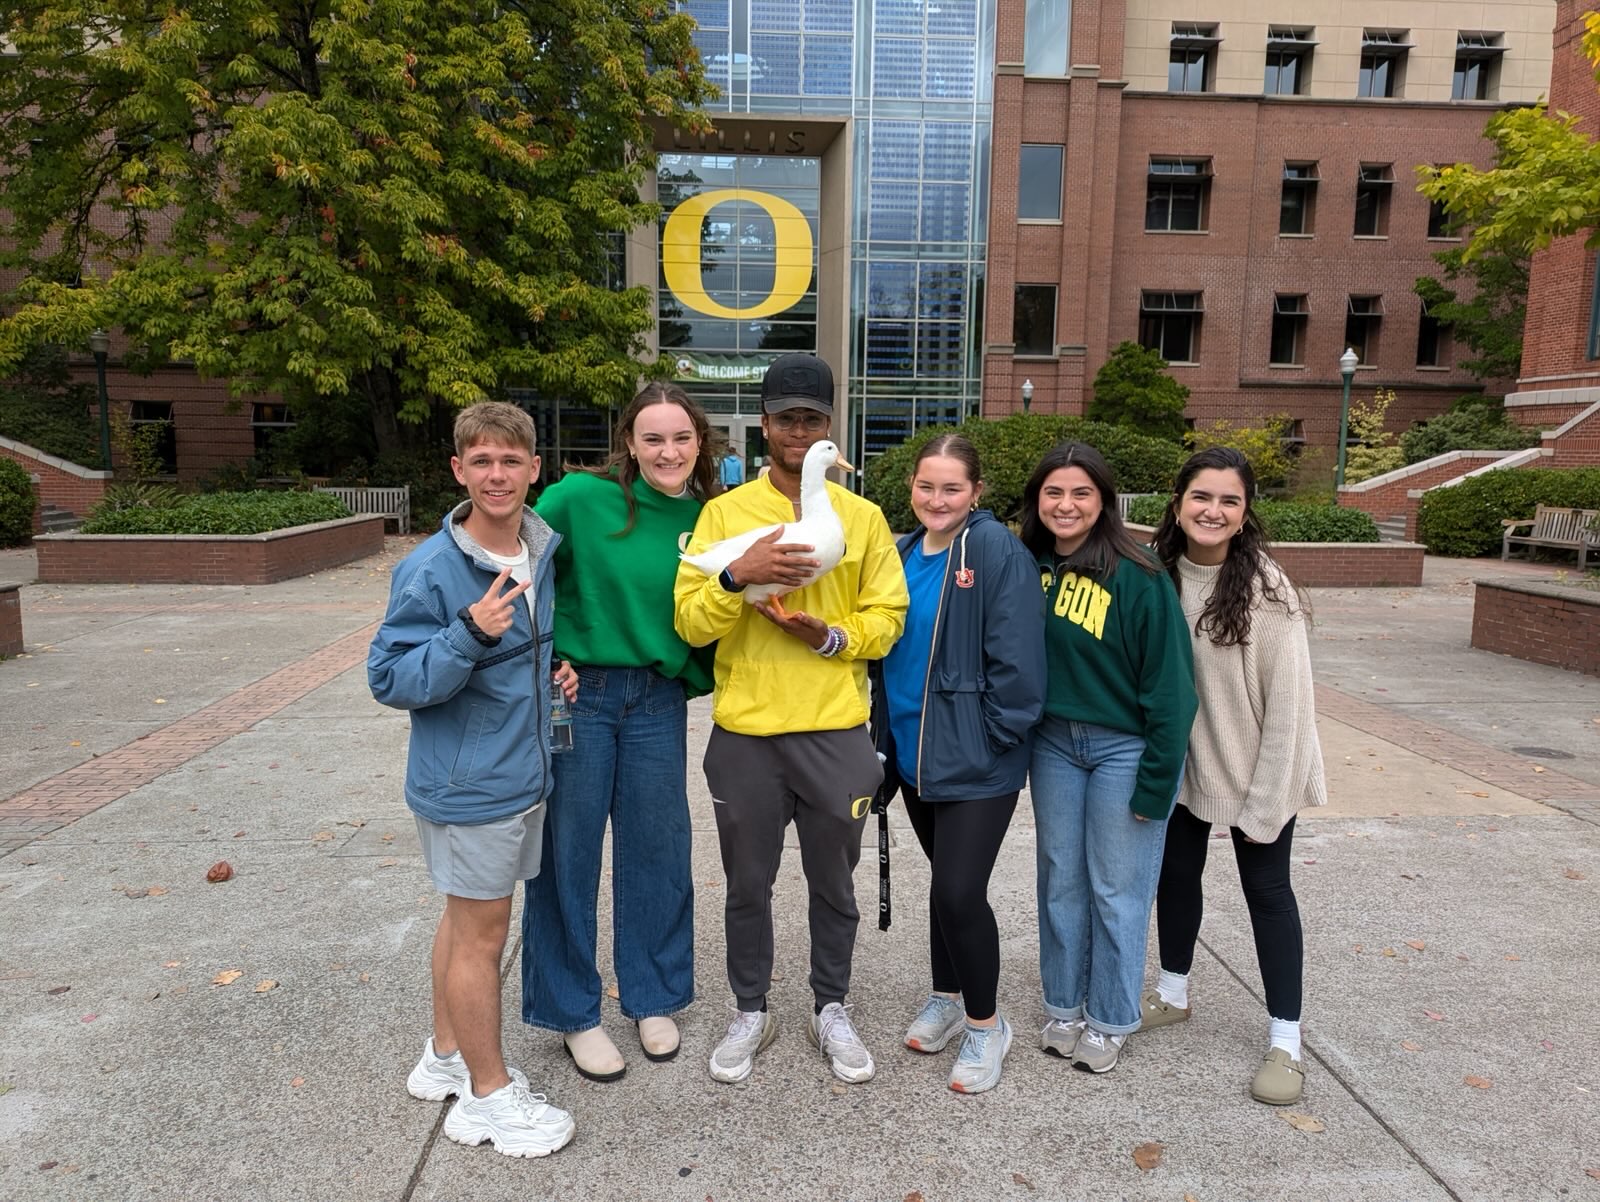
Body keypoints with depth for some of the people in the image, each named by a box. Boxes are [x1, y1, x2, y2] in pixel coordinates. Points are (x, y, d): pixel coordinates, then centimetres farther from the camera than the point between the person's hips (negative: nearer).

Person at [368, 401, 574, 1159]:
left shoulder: (545, 549, 2)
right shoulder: (430, 570, -19)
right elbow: (389, 679, -18)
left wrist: (553, 664, -1)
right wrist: (469, 634, -31)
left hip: (523, 774, 7)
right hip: (467, 784, -7)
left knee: (467, 920, 21)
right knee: (482, 934, 6)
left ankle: (447, 1057, 39)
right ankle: (489, 1094, 24)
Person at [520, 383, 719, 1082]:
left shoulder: (707, 518, 1)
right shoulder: (581, 497, -10)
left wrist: (695, 676, -5)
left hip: (658, 701, 3)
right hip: (575, 693, -3)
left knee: (658, 848, 12)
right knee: (567, 852, 7)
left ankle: (653, 998, 34)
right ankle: (572, 1011, 28)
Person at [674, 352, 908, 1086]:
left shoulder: (863, 516, 3)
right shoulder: (724, 512, 0)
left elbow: (887, 619, 2)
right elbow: (691, 624, -6)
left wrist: (830, 635, -16)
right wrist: (739, 575, -24)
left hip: (836, 732, 1)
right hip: (744, 733, 0)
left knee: (833, 882, 15)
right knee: (748, 884, 14)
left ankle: (831, 1010, 36)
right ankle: (751, 1013, 35)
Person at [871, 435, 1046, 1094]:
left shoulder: (998, 552, -13)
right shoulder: (904, 555, 8)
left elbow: (1016, 658, -16)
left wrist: (994, 736, -14)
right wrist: (885, 737, 13)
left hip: (977, 763, -6)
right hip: (913, 753, 6)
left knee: (959, 889, -7)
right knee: (945, 880, 19)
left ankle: (985, 1022, 16)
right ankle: (946, 997, 37)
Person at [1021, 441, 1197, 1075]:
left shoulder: (1137, 577, -16)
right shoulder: (1031, 567, 0)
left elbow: (1167, 683, -14)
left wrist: (1156, 781, -13)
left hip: (1123, 747, -4)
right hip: (1053, 742, 5)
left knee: (1116, 889, 6)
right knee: (1060, 880, 13)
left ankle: (1109, 1021, 25)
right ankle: (1063, 1008, 31)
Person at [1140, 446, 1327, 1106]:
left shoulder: (1266, 591, -20)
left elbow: (1288, 702, -18)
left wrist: (1263, 802, -16)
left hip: (1257, 766, -4)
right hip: (1181, 761, 5)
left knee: (1266, 888, 6)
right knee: (1175, 871, 16)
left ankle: (1285, 1040, 22)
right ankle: (1173, 993, 38)